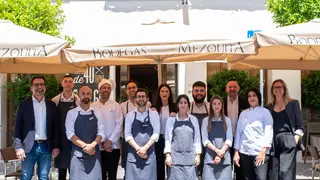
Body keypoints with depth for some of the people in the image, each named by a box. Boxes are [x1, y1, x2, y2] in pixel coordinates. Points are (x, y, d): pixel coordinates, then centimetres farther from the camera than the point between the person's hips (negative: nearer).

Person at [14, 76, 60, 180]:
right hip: (29, 147, -2)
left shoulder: (51, 105, 8)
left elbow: (55, 127, 10)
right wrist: (19, 147, -9)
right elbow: (18, 127, -1)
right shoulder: (24, 104, 1)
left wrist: (56, 146, 4)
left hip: (46, 147, 2)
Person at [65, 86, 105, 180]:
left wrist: (92, 145, -14)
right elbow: (70, 134, -5)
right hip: (78, 154, -2)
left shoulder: (97, 113, 9)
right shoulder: (72, 113, 2)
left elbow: (101, 132, 2)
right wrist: (84, 146, -14)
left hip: (94, 153, 2)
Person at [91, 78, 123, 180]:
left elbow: (119, 125, -2)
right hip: (98, 147, 0)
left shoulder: (115, 105, 4)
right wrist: (102, 142, -7)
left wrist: (110, 141, -10)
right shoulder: (93, 106, 3)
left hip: (113, 146, 0)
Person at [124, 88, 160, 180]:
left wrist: (145, 148, -13)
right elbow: (127, 135, 0)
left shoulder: (154, 114, 5)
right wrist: (138, 148, -13)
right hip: (133, 154, 0)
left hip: (149, 154, 0)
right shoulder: (130, 115, 7)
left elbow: (156, 134, -3)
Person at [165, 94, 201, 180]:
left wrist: (198, 155, 3)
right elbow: (168, 138, 3)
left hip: (190, 157, 1)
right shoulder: (171, 120, 6)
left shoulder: (193, 119, 9)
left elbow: (197, 138, 10)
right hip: (175, 157, -1)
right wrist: (168, 155, -5)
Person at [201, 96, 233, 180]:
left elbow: (229, 139, 3)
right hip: (210, 158, -1)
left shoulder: (227, 120, 10)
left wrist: (221, 152, -10)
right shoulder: (206, 120, 7)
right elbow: (205, 139, 0)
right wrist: (216, 150, -12)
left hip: (225, 158, 1)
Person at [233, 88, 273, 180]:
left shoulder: (265, 112, 6)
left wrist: (263, 150, -13)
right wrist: (236, 152, 6)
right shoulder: (243, 113, 15)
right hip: (244, 152, 4)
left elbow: (269, 131, -3)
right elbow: (238, 132, 13)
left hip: (260, 152, -3)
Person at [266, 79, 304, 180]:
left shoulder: (293, 103, 7)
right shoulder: (269, 107, 14)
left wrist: (295, 140, -8)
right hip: (273, 143, 3)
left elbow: (299, 126, 3)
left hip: (288, 142, -3)